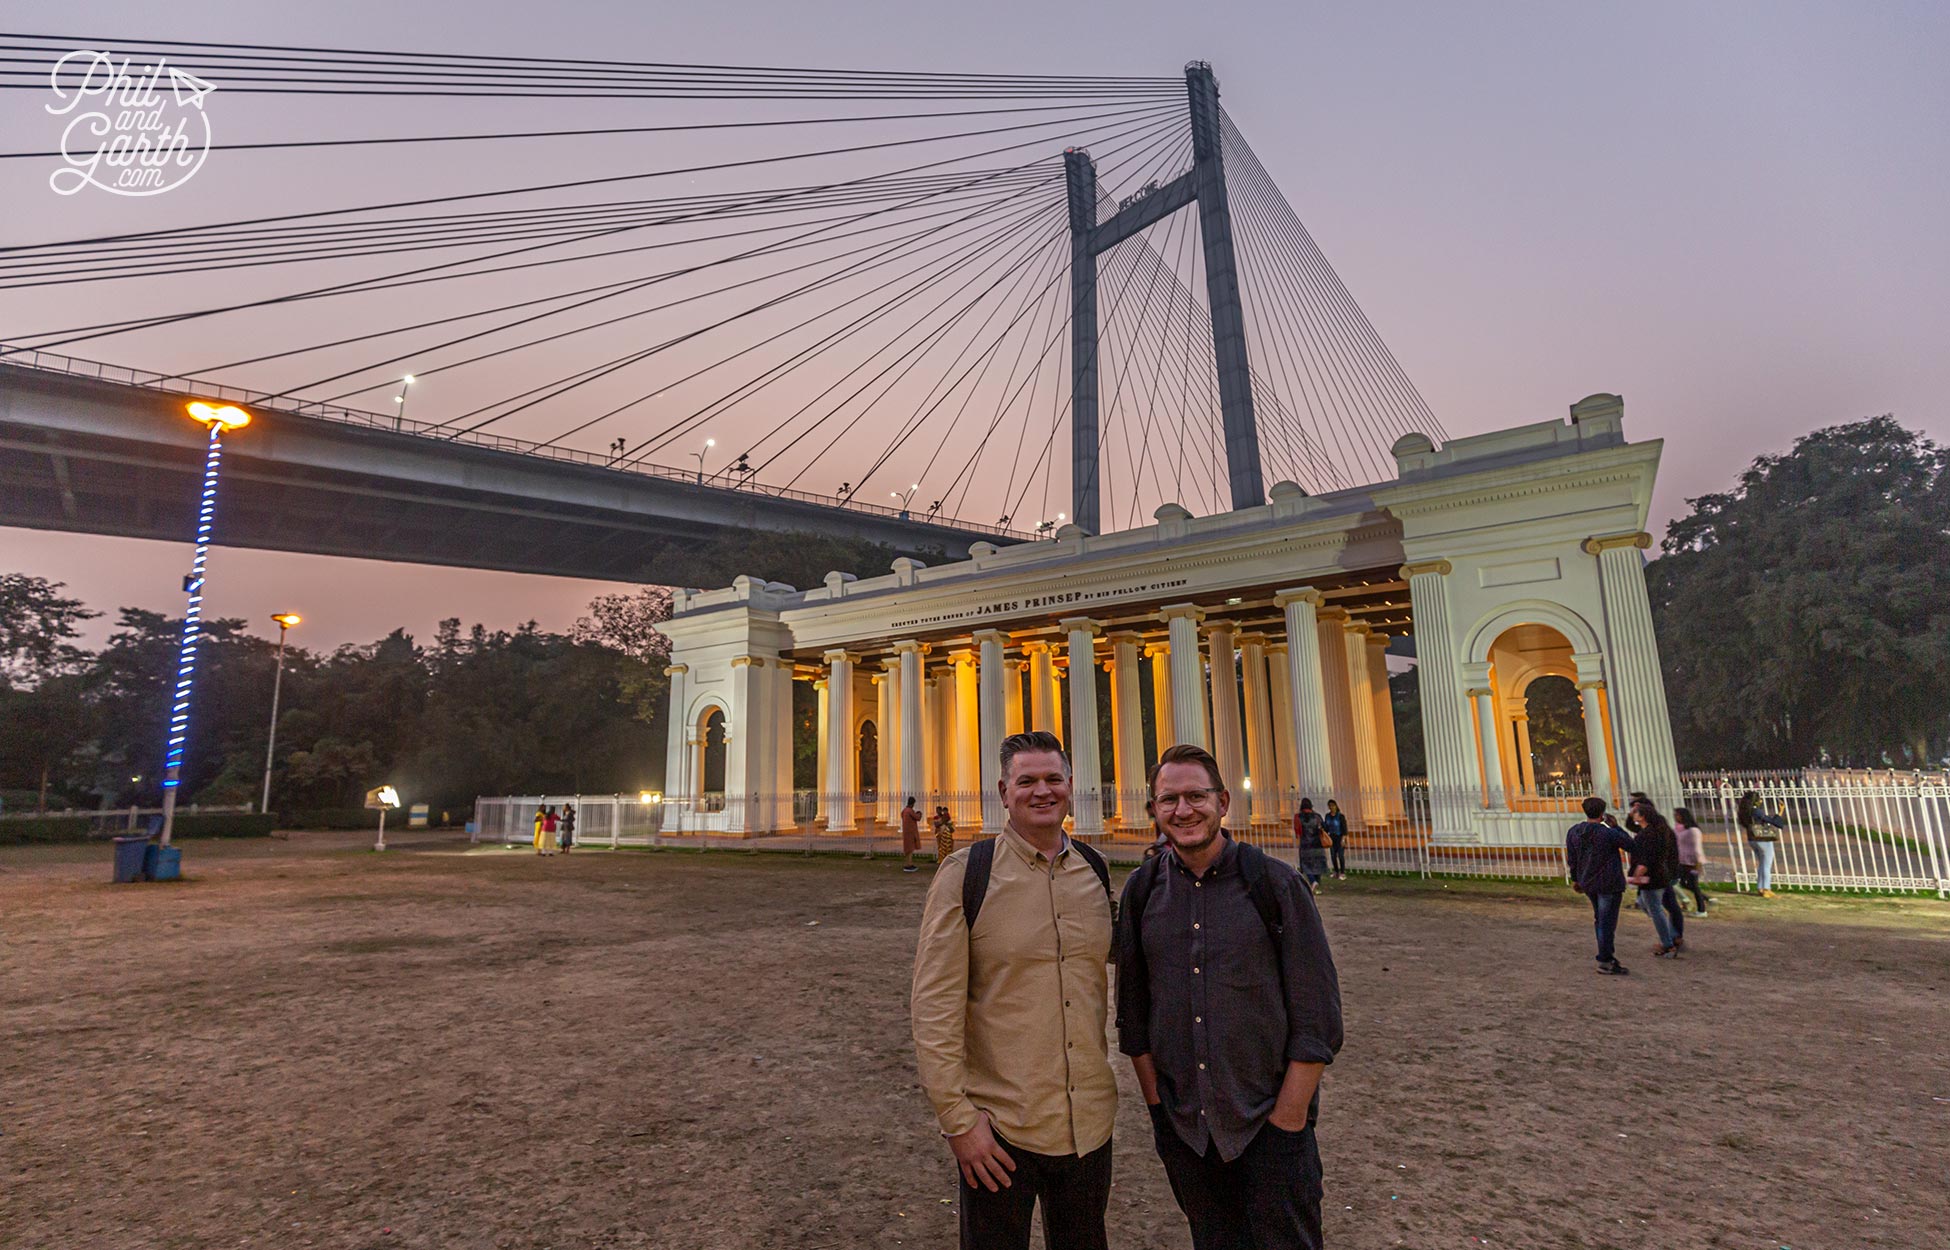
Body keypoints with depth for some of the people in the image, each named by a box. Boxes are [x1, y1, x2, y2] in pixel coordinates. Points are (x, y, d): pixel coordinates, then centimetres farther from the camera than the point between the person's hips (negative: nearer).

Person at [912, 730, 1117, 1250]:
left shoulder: (1096, 871, 2)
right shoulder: (965, 874, -12)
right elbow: (934, 1006, -12)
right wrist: (957, 1119, -13)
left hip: (1089, 1122, 4)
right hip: (999, 1125, -4)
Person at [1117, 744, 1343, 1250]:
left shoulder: (1276, 884, -9)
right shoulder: (1142, 890, -1)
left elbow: (1317, 1020, -8)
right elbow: (1133, 1014, 6)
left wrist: (1286, 1121, -9)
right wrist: (1156, 1103, 3)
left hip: (1268, 1126, -2)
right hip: (1181, 1128, 3)